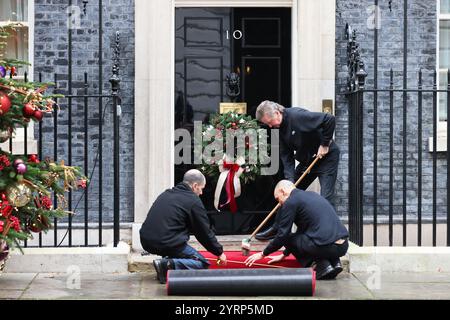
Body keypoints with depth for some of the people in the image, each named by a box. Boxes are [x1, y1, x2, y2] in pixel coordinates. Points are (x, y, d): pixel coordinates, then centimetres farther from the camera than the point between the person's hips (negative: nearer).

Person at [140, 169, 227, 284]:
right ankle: (167, 265, -17)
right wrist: (219, 252, 16)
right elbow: (205, 232, 2)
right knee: (202, 264, 4)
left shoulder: (166, 194, 20)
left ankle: (168, 262, 7)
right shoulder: (193, 201, -3)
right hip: (168, 243, -8)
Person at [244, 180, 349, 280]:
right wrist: (284, 255, 38)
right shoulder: (312, 195, 24)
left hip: (326, 246, -8)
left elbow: (282, 235, 0)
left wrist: (262, 254, 15)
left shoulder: (290, 202, -1)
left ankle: (323, 265, 0)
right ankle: (334, 261, 12)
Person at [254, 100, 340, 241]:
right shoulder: (280, 129, -3)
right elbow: (286, 157, -4)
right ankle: (277, 229, 23)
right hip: (307, 160, 8)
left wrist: (325, 144, -25)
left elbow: (329, 119, -33)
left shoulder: (298, 116, -28)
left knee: (326, 197, -15)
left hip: (326, 157, -8)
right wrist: (290, 180, -16)